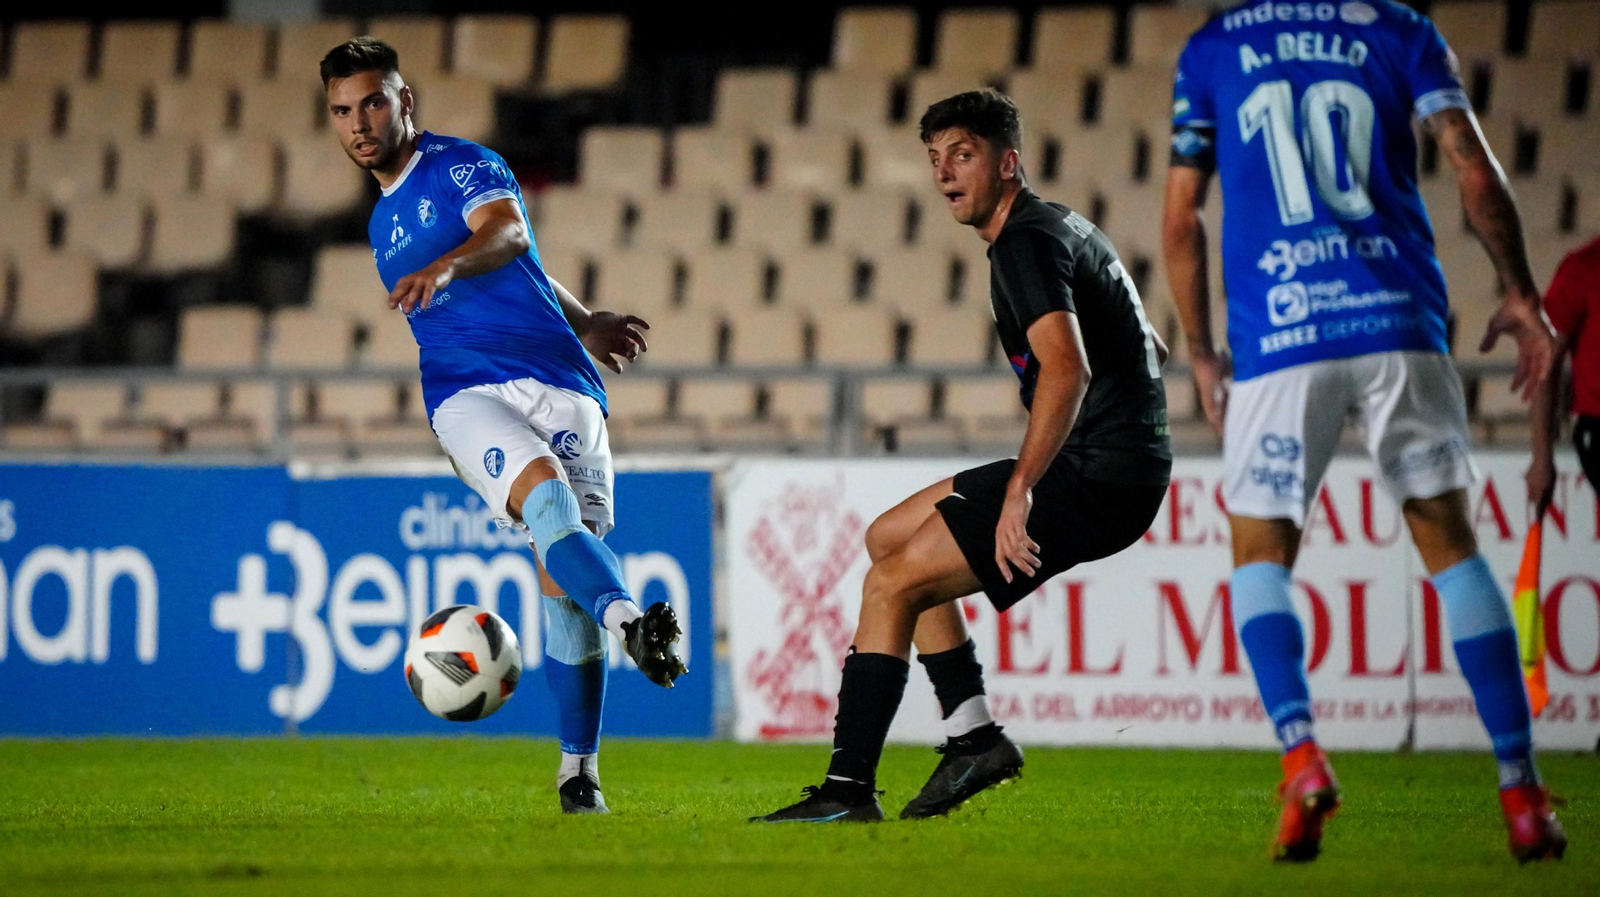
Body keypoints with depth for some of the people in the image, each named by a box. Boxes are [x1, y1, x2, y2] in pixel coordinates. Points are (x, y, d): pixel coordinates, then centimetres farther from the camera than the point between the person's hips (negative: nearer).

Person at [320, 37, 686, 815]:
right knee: (546, 492, -31)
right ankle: (630, 621, -57)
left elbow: (509, 231, -18)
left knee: (563, 578, -9)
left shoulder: (460, 166, 6)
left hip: (558, 381, -3)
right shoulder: (383, 225, 26)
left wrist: (444, 265, -38)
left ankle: (579, 770, 4)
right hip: (465, 393, 3)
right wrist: (583, 322, 23)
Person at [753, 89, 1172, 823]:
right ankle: (973, 736, 14)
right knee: (889, 537, 19)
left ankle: (848, 790, -10)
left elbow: (1067, 369, -29)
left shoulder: (1025, 244, -14)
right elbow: (1151, 349, 28)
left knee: (892, 583, -11)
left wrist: (1020, 490, -35)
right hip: (1100, 470, 11)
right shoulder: (1061, 228, 18)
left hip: (1093, 481, -11)